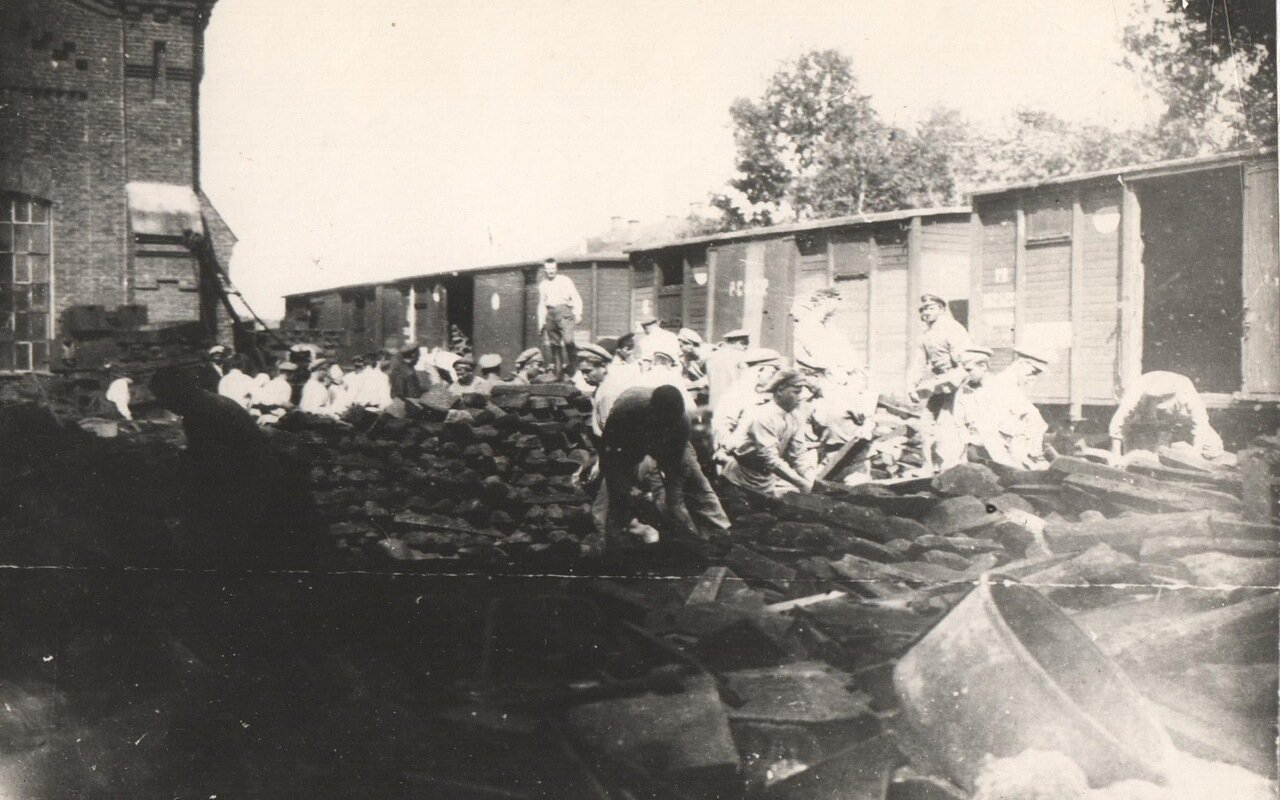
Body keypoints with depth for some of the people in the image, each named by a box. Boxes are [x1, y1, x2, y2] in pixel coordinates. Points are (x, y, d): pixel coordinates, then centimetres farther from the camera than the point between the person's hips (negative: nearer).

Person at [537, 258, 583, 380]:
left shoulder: (565, 280, 8)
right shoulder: (542, 285, 20)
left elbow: (576, 297, 4)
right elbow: (541, 304, 23)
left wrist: (577, 313, -8)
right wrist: (541, 322, 14)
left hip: (563, 310, -4)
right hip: (550, 314, 4)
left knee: (568, 339, -24)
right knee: (553, 344, 2)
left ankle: (570, 367, -10)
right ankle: (557, 373, 7)